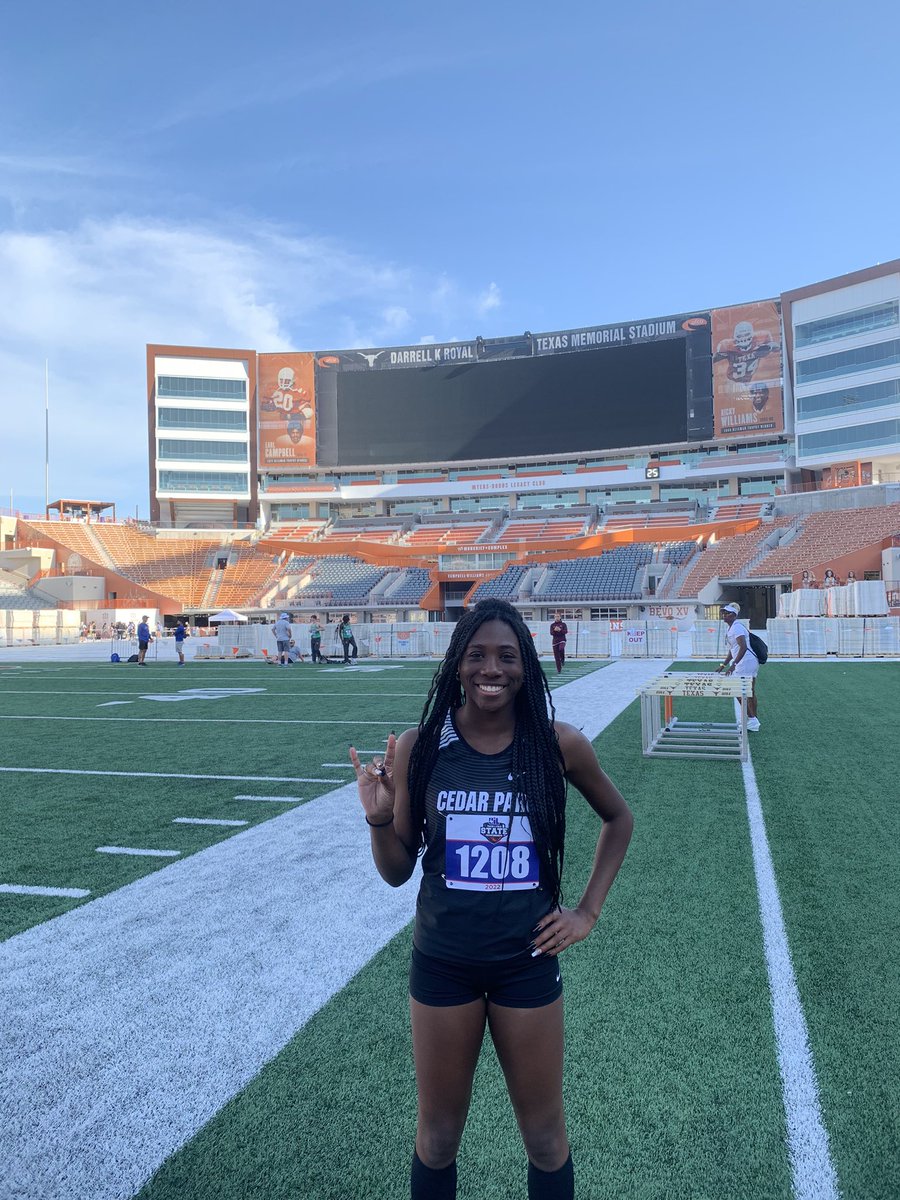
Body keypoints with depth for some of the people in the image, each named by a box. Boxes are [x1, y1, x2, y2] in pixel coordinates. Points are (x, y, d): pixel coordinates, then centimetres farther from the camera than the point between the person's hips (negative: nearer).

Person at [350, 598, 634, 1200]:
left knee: (545, 1137, 18)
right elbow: (397, 871, -2)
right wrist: (378, 819, -21)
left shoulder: (558, 743, -11)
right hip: (442, 964, 0)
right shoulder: (418, 748, -11)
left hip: (527, 961, 0)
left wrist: (589, 911, 3)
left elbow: (618, 818, 8)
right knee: (438, 1135, 19)